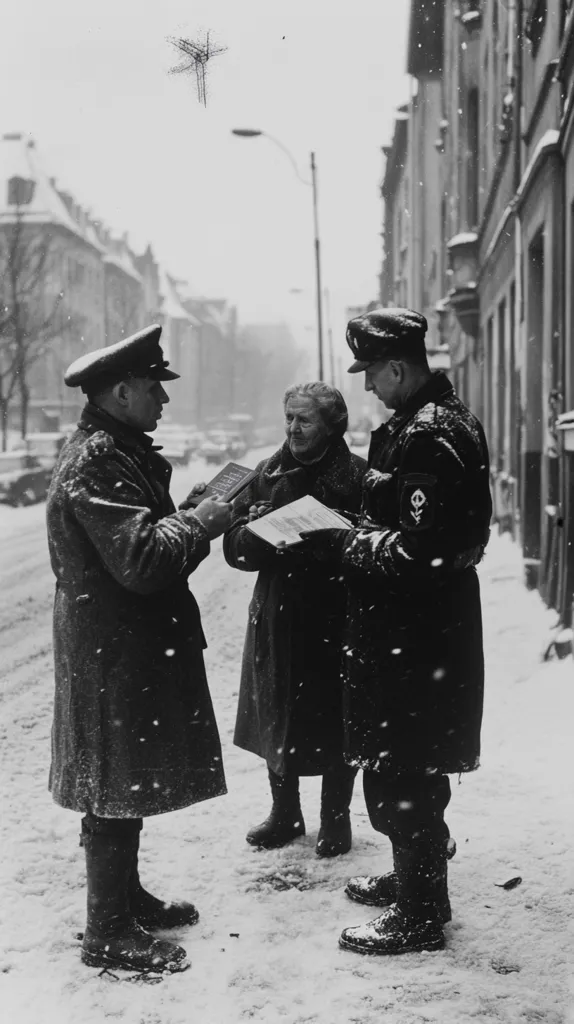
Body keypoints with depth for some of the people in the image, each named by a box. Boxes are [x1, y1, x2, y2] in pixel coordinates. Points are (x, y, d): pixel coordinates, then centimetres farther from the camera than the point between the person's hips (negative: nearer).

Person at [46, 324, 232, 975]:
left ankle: (125, 897, 34)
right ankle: (108, 934, 10)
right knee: (117, 788, -1)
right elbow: (141, 558, -27)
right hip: (115, 650, -11)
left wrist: (200, 518, 3)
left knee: (129, 782, 20)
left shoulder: (119, 451, 14)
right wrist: (203, 521, -15)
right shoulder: (97, 462, -20)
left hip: (134, 644, 11)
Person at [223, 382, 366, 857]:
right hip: (277, 619, 4)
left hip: (337, 621, -4)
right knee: (278, 717, 14)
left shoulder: (358, 477, -6)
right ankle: (285, 813, 33)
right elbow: (237, 547, 2)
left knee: (334, 723, 6)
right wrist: (263, 531, -18)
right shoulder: (267, 474, 7)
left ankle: (336, 818, 25)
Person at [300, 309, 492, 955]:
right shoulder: (433, 420, 11)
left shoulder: (429, 437, -22)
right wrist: (347, 541, 8)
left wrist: (340, 545, -18)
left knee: (400, 776, 0)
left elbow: (419, 551, -27)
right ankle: (413, 879, 38)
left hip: (416, 635, -11)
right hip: (410, 628, 11)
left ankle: (420, 918, 13)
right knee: (408, 768, 22)